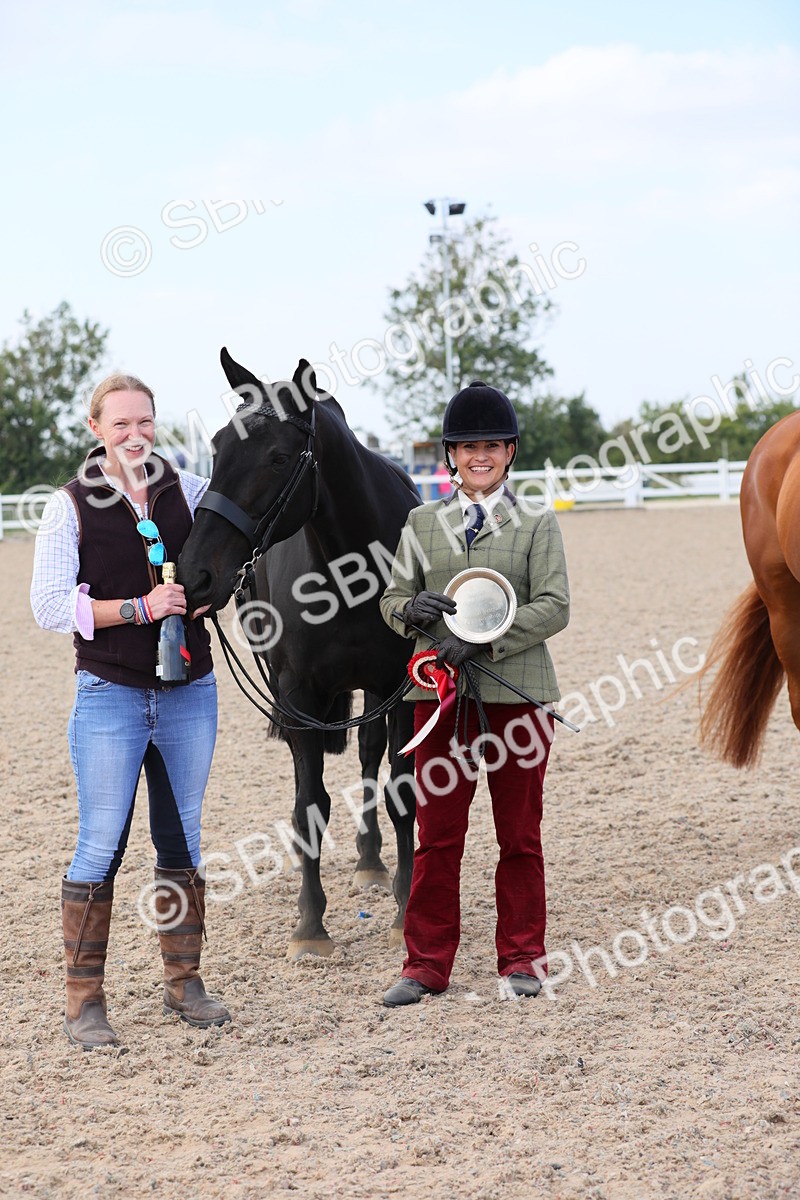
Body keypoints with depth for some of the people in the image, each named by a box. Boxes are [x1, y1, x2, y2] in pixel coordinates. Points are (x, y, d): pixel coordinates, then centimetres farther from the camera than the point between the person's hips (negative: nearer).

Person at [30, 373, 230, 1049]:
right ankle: (84, 1000, 4)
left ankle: (184, 982, 22)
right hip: (110, 694, -3)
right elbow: (49, 606, -10)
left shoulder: (190, 492, 6)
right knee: (101, 845, -4)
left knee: (184, 840, 10)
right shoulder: (71, 506, -3)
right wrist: (139, 608, -17)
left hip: (190, 690, 3)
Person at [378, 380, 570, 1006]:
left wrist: (484, 641, -19)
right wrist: (412, 609, -16)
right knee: (437, 836, 4)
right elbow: (391, 597, 9)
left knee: (519, 835, 7)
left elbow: (554, 608, -8)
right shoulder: (422, 523, 11)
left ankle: (522, 958, 19)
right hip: (441, 692, 2)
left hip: (517, 692, -2)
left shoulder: (538, 524, 3)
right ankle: (427, 964, 13)